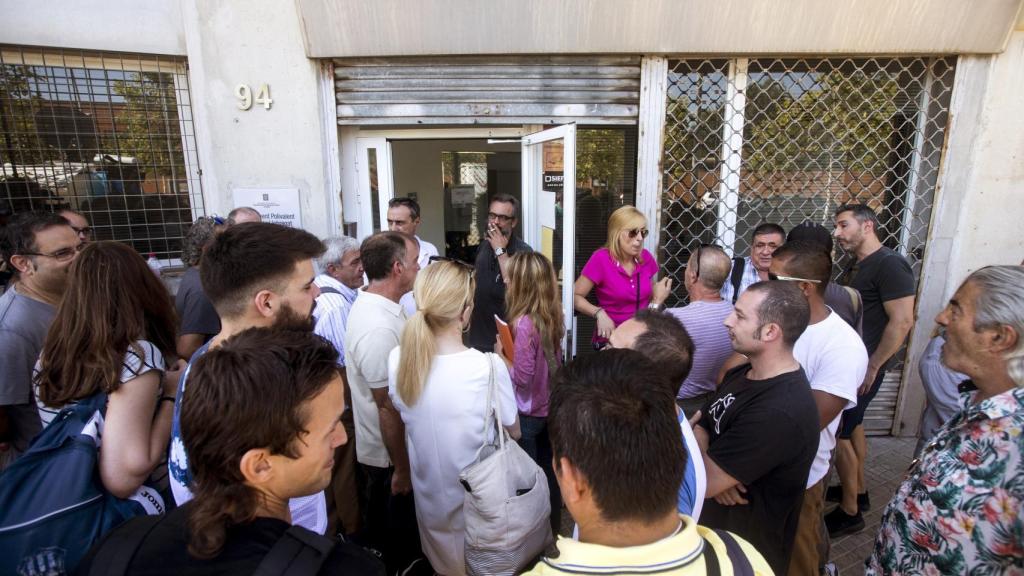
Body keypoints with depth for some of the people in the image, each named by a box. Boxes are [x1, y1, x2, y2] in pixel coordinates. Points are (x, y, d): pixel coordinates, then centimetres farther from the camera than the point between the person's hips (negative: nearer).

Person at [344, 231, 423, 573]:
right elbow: (388, 407, -26)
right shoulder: (380, 328, -32)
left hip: (377, 449, 9)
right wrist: (401, 469, -17)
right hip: (388, 456, -9)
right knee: (396, 544, 15)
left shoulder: (373, 304, 0)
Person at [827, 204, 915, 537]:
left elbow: (902, 321, -22)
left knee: (837, 434, -4)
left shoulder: (889, 264, -17)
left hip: (862, 367, -9)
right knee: (852, 426, 20)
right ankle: (858, 492, 36)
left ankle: (850, 511, 11)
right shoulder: (859, 266, 12)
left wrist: (872, 366, -19)